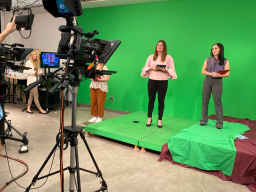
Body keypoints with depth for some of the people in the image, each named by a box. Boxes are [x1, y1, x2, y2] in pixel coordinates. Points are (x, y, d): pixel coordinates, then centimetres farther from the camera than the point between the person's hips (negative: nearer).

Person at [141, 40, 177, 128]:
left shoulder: (168, 57, 1)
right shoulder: (151, 57, 7)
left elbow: (172, 70, -2)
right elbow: (145, 68, 9)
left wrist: (164, 69, -18)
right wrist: (151, 68, -11)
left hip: (163, 81, -1)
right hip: (152, 80, 2)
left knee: (161, 100, 3)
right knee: (151, 99, 7)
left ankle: (159, 120, 13)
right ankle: (149, 118, 19)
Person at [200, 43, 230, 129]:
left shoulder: (225, 61, 3)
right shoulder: (208, 59, 8)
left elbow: (227, 74, -4)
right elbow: (203, 71, 3)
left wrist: (218, 75, -22)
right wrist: (211, 74, -14)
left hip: (217, 82, -2)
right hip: (207, 81, 3)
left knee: (217, 101, -5)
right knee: (205, 100, 4)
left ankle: (219, 122, 2)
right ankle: (204, 120, 14)